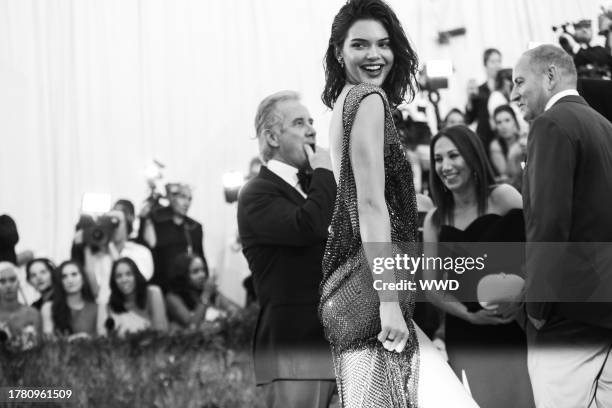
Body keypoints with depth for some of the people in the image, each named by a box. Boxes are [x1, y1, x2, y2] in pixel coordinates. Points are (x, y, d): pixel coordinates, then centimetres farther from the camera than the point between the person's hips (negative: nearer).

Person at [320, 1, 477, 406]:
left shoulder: (346, 100, 19)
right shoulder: (370, 100, -9)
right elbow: (372, 205, -17)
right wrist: (389, 303, -21)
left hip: (348, 284, 10)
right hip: (369, 284, -10)